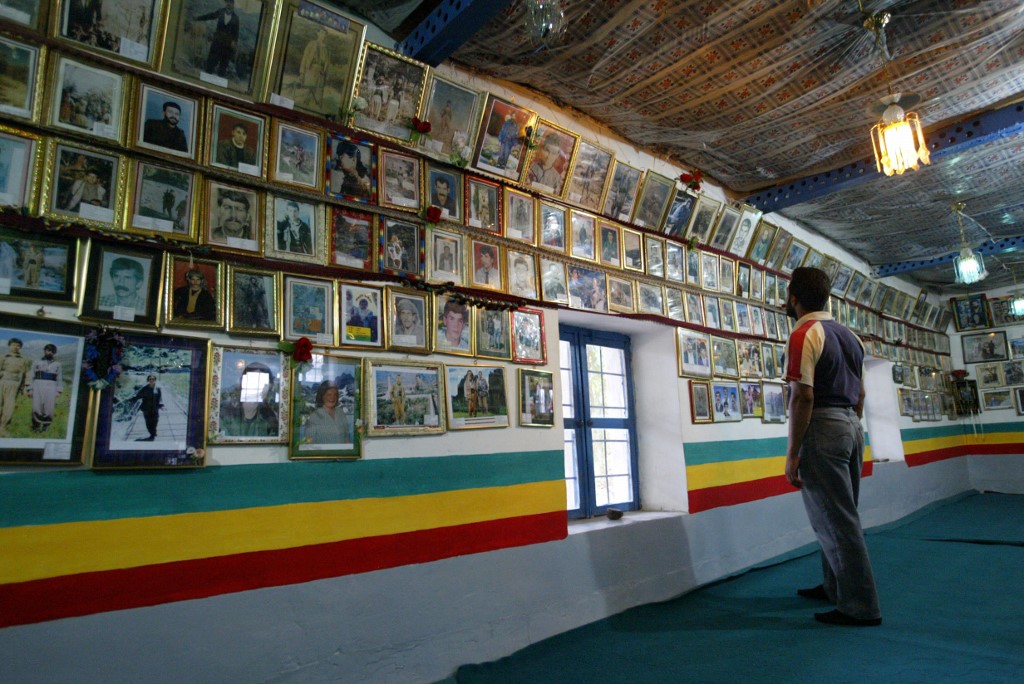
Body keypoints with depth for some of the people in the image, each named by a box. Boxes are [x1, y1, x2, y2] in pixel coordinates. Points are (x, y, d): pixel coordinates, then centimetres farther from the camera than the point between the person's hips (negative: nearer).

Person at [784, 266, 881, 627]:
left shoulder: (804, 334, -12)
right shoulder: (849, 335, 15)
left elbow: (803, 397, -19)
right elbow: (860, 394, 17)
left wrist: (792, 452, -17)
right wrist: (851, 429, 23)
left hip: (822, 429, -9)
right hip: (852, 426, 9)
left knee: (836, 521, -2)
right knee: (840, 515, 17)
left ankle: (861, 607, 5)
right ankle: (835, 587, 29)